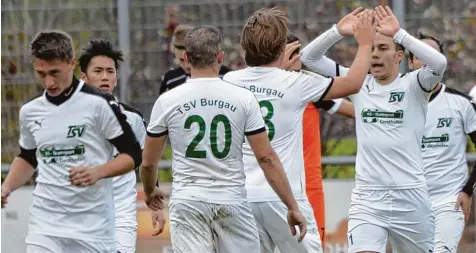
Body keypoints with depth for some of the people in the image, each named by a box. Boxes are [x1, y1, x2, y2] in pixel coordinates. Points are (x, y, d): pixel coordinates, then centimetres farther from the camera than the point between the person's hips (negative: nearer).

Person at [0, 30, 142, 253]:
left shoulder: (99, 103, -9)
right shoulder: (30, 112, 7)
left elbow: (132, 155, -4)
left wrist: (97, 172, -21)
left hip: (93, 224, -3)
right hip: (45, 223, 3)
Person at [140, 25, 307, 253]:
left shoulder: (167, 101, -1)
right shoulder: (242, 98, -2)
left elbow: (148, 163, 8)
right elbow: (266, 157, -4)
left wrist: (150, 192, 29)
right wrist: (292, 207, 2)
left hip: (188, 202, 0)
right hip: (232, 201, 0)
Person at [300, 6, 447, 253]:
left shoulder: (413, 85, -1)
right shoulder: (359, 83, 7)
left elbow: (439, 62, -23)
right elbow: (309, 57, 6)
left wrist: (399, 33, -25)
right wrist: (338, 31, -10)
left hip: (410, 195, -1)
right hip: (367, 197, 1)